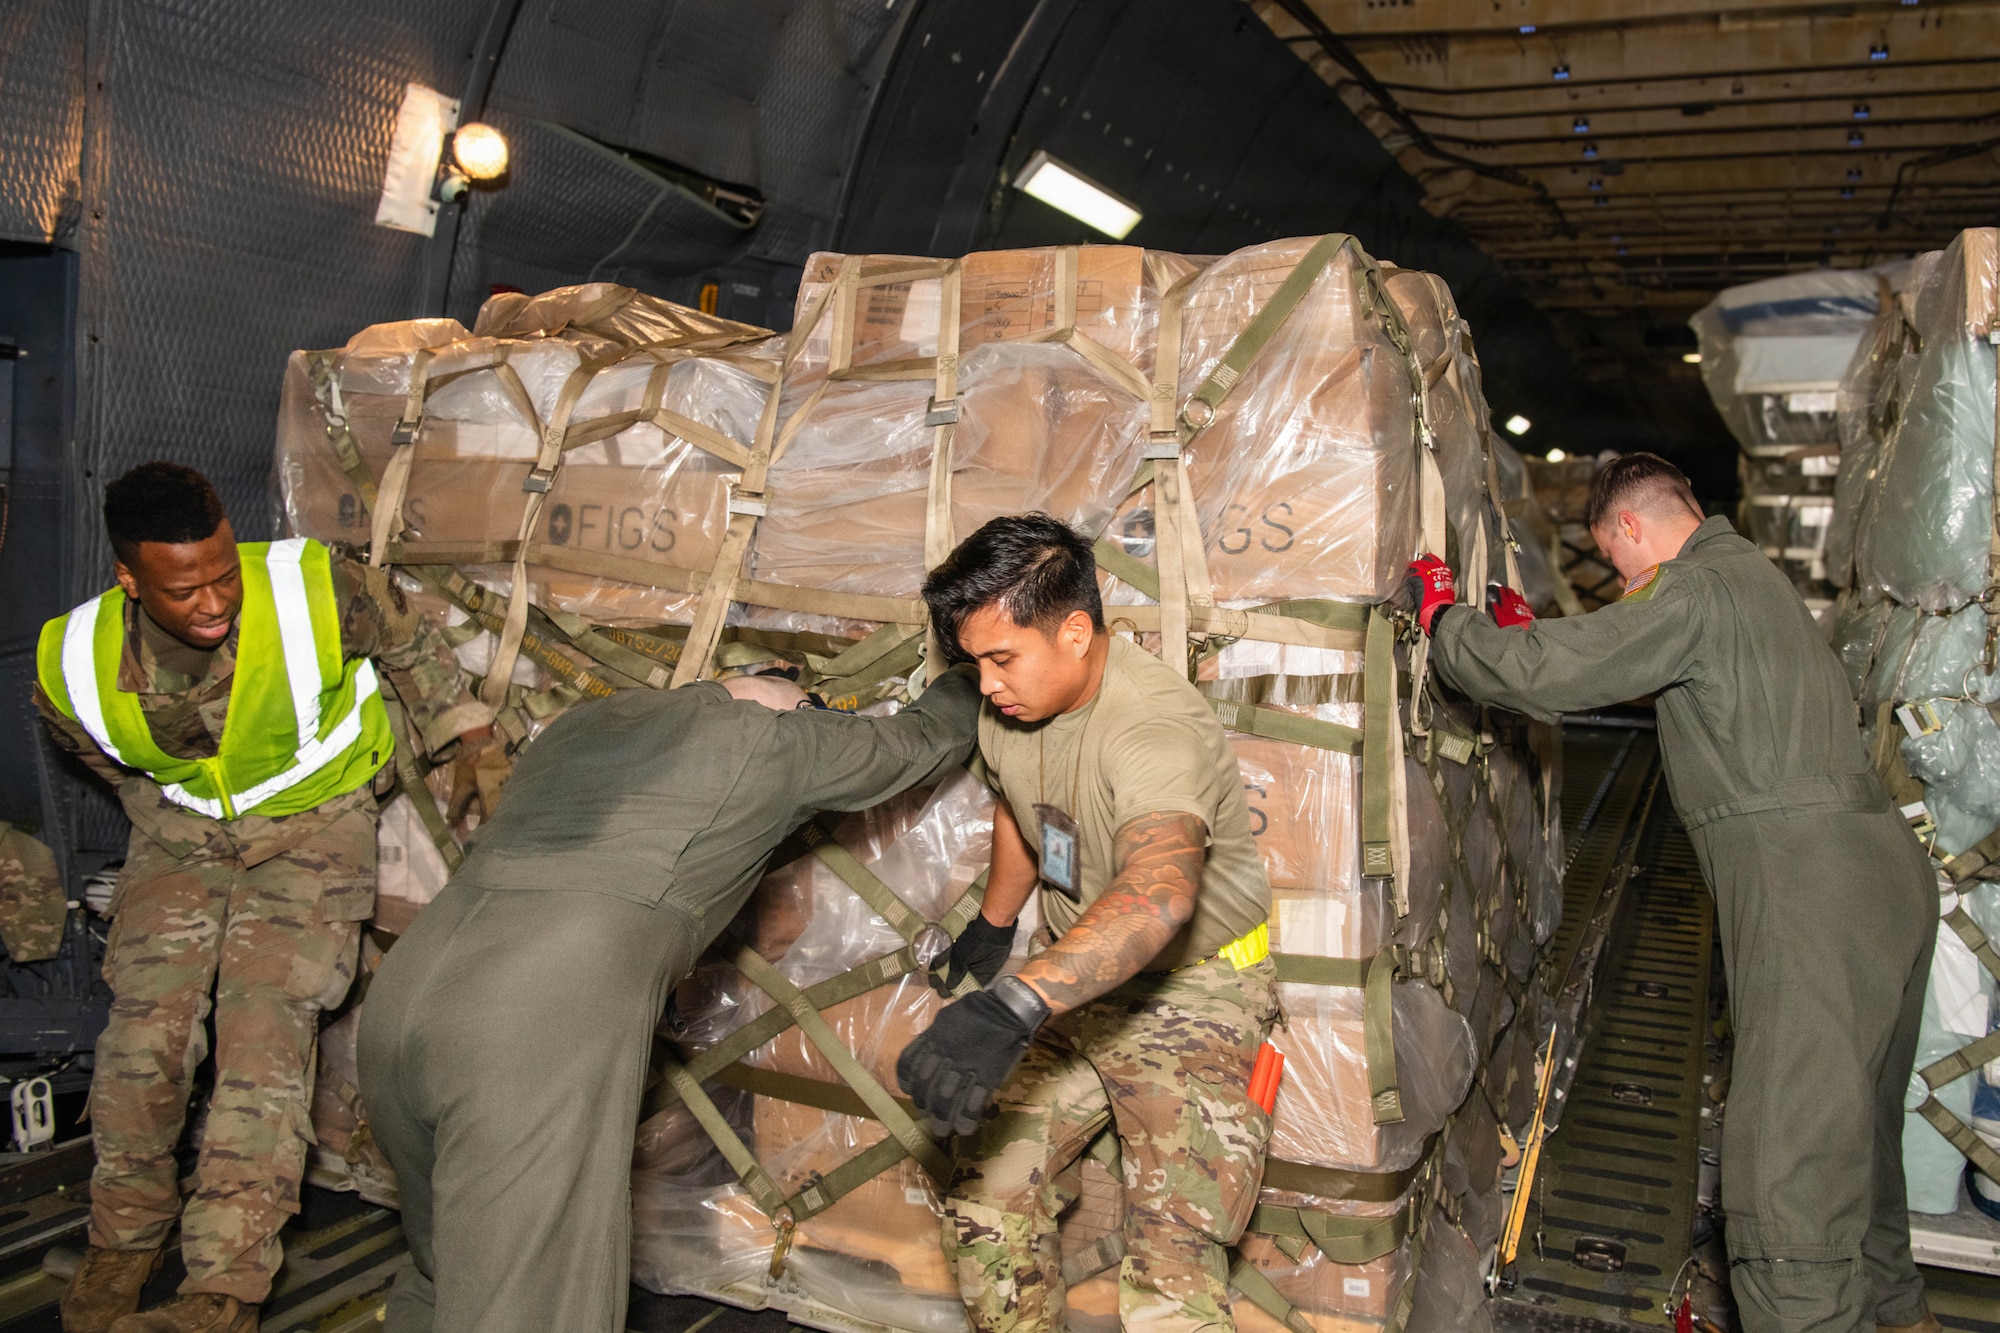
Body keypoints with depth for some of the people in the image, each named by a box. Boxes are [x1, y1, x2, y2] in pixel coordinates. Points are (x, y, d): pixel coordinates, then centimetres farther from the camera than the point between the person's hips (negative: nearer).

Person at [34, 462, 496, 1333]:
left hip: (314, 822, -2)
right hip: (178, 829, 3)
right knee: (146, 1022, -8)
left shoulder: (313, 592, -28)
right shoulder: (75, 668, -19)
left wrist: (465, 736, 2)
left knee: (266, 1023, -15)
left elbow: (404, 635, -6)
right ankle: (124, 1239, 17)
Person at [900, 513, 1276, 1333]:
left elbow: (1158, 893, -50)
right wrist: (993, 928, 31)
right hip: (1072, 975, 7)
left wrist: (1011, 1009, -61)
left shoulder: (1154, 726, -30)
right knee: (985, 1193, -1)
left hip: (1193, 988, -7)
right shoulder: (1008, 708, -4)